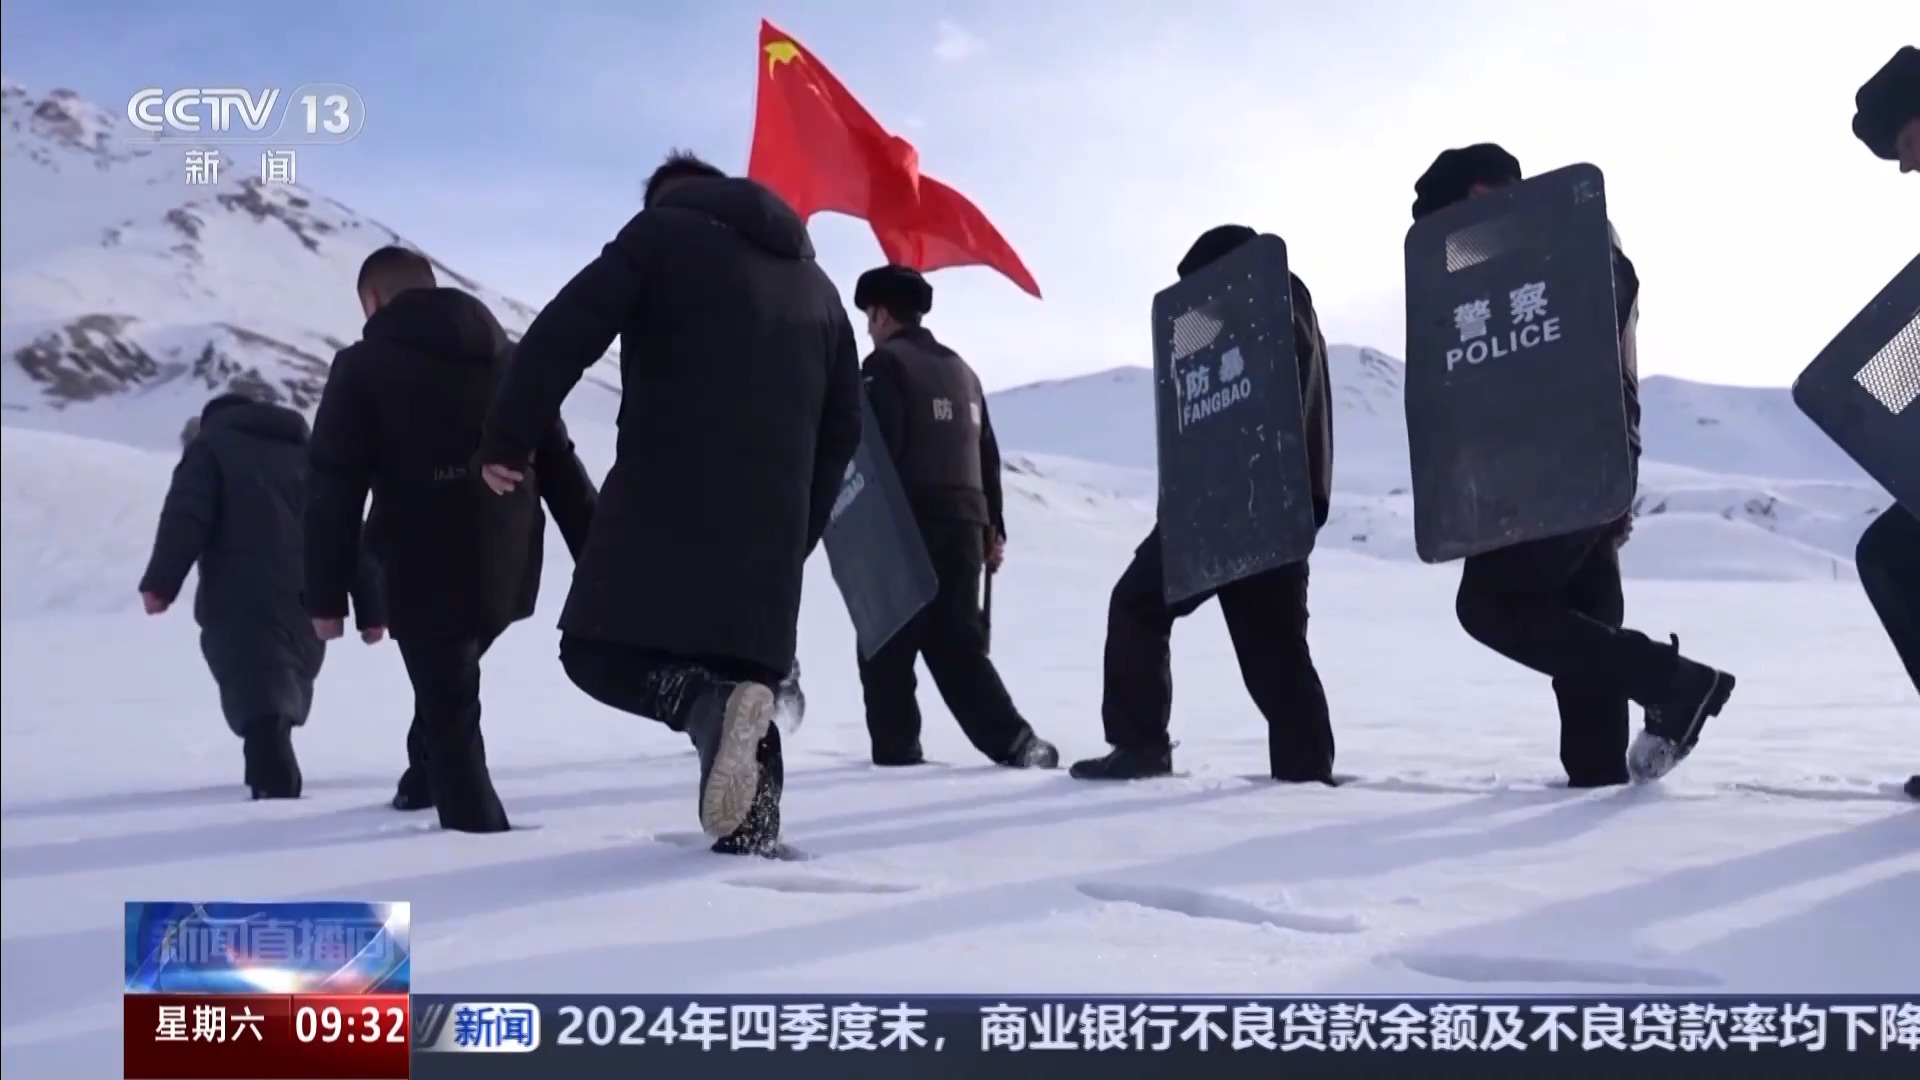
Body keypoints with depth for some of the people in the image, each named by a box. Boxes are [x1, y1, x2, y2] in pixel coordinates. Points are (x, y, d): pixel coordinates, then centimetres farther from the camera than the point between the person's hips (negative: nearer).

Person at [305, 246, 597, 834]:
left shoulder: (362, 367, -2)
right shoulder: (510, 357, 13)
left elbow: (334, 491, -8)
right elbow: (562, 468, 13)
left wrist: (326, 597, -5)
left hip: (428, 575, -5)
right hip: (509, 572, 6)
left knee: (450, 711, 3)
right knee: (448, 676, 30)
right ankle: (425, 778, 42)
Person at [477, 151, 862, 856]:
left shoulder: (663, 229, 7)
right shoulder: (816, 282, 23)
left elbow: (566, 331, -7)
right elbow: (841, 428, 22)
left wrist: (507, 439, -3)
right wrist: (798, 534, 25)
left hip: (666, 501, -5)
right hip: (771, 527, 5)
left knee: (599, 651, 4)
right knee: (742, 663, 14)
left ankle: (709, 701, -23)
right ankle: (751, 827, 0)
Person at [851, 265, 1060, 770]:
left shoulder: (886, 364, -2)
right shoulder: (960, 369, 21)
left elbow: (878, 447, -15)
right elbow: (987, 454, 20)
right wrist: (993, 527, 22)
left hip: (905, 524, -7)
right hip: (964, 521, 7)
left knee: (888, 645, 2)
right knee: (958, 642, 8)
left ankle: (896, 750, 2)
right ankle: (1014, 740, -4)